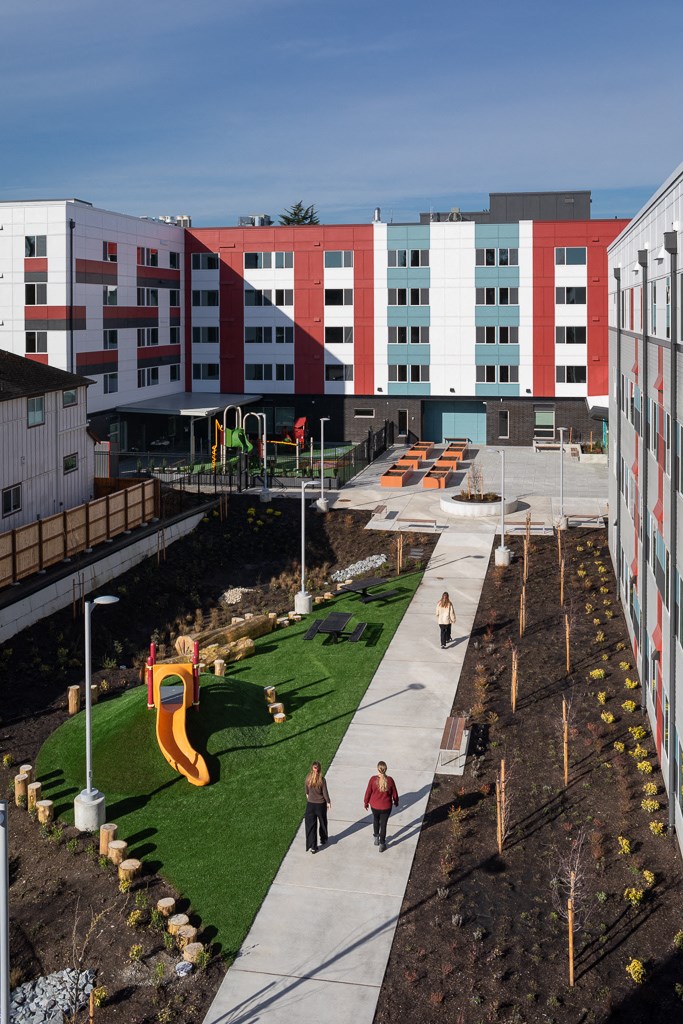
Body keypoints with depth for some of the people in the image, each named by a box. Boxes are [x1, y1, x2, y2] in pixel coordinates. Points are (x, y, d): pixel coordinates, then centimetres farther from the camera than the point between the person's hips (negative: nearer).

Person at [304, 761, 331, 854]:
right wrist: (328, 802, 4)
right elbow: (325, 792, -12)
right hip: (321, 804, -1)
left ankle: (312, 846, -2)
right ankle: (323, 840, 40)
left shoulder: (308, 778, -10)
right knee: (322, 823, 22)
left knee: (311, 825, 4)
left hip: (310, 804, 1)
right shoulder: (321, 779, -19)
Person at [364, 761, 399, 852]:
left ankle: (376, 837, 42)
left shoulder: (373, 779, -19)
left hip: (374, 806, 1)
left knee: (376, 820, 29)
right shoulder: (389, 780, -18)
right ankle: (382, 844, 22)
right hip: (386, 807, -1)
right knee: (383, 824, 14)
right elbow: (394, 793, -5)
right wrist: (396, 802, 15)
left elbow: (368, 792, -8)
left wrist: (366, 802, 10)